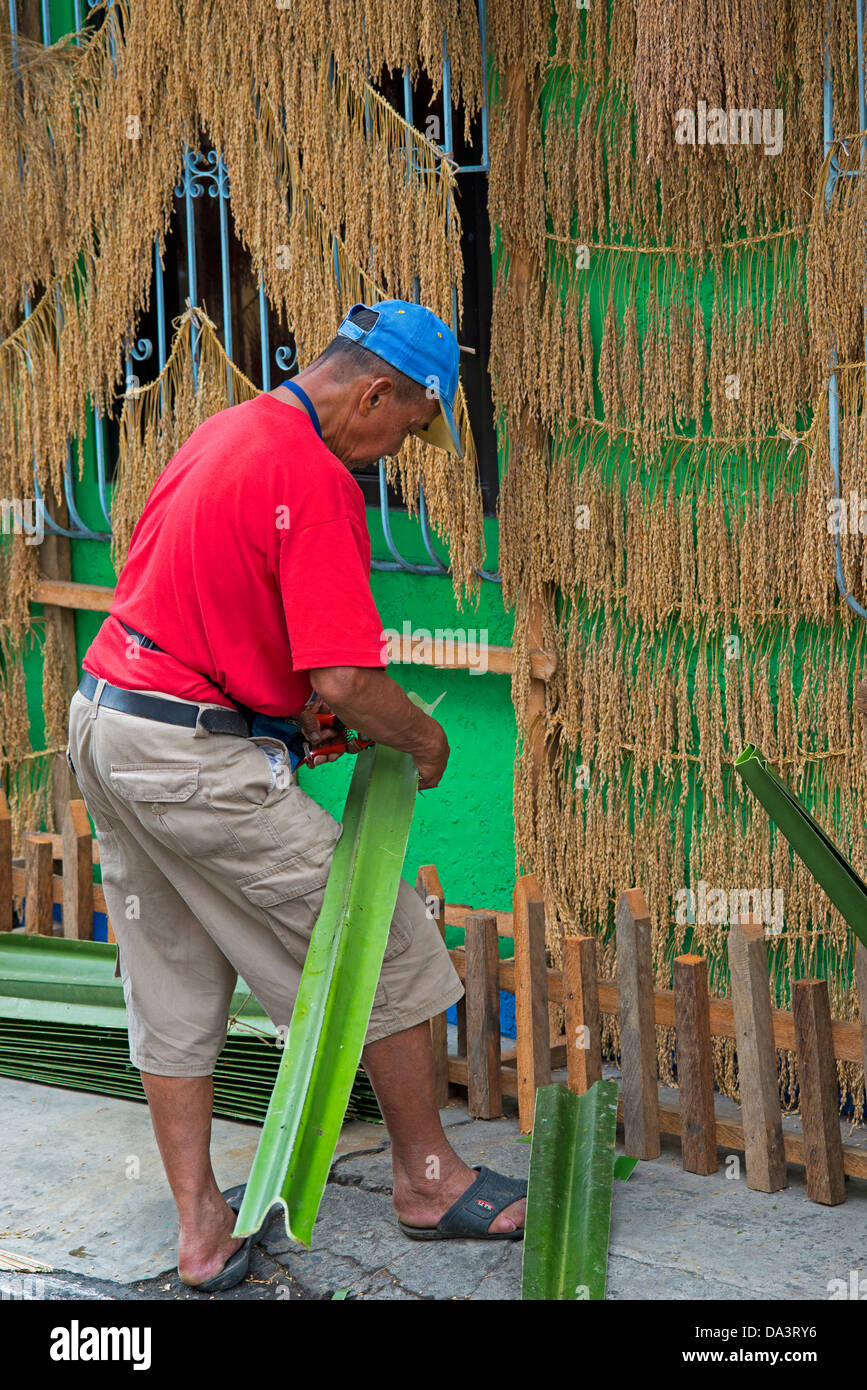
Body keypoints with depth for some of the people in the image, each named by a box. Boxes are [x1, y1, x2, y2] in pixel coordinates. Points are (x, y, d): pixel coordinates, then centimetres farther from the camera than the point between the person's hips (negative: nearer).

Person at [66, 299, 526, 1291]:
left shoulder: (224, 430, 11)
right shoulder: (317, 479, -18)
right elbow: (348, 681, -23)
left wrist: (289, 707, 17)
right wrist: (425, 739, -3)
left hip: (101, 716, 10)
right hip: (195, 760, -10)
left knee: (172, 986, 17)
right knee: (385, 946, 5)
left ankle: (199, 1228, 25)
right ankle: (427, 1179, 19)